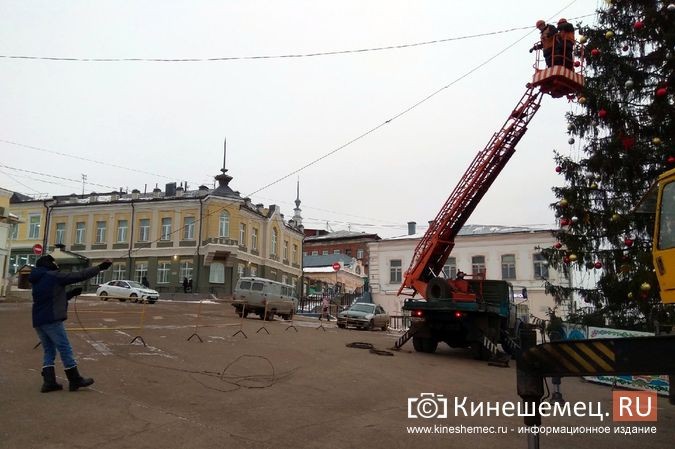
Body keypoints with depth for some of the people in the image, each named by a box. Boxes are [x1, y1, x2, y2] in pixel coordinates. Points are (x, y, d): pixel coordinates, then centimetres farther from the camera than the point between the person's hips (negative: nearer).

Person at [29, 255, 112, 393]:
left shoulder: (38, 281, 20)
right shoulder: (53, 276, -6)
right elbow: (79, 275, -9)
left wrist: (72, 293, 20)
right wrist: (100, 267, -5)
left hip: (38, 321, 9)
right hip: (51, 320, -9)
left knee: (49, 351, 13)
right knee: (65, 349, -3)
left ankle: (49, 382, 7)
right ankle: (75, 381, 2)